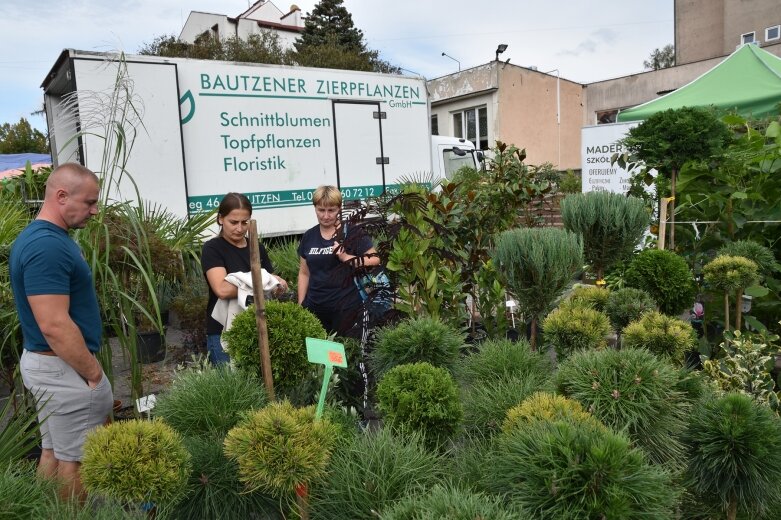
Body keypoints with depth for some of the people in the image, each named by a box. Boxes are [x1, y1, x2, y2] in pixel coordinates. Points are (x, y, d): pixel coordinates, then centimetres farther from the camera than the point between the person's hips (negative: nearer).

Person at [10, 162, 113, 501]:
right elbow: (54, 326, -28)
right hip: (65, 369, -10)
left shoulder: (40, 237, 9)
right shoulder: (48, 246, -24)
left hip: (47, 364, 10)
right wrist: (94, 373, -17)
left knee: (53, 453, 19)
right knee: (76, 460, 3)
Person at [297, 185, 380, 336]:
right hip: (314, 307, 4)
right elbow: (304, 273, 15)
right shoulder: (309, 237, 9)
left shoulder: (352, 232, -5)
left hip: (345, 308, -4)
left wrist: (347, 258, -18)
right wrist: (300, 304, 10)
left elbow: (375, 260, -8)